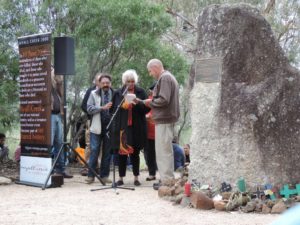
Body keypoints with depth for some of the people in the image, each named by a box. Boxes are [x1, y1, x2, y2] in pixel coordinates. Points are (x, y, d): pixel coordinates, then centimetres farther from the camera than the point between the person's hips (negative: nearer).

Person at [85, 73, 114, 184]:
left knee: (107, 152, 6)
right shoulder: (94, 94, 7)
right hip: (97, 127, -1)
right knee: (94, 151, -4)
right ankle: (91, 175, 2)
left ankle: (104, 175, 14)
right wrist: (103, 107, -13)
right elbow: (89, 109, -4)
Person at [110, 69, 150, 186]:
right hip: (122, 127, 1)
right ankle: (121, 178, 9)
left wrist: (138, 103, -18)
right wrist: (122, 106, -9)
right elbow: (113, 109, 10)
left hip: (136, 127, -1)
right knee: (122, 152, 2)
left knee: (135, 153, 4)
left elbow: (147, 108, -1)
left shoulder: (141, 92, 5)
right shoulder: (118, 93, 8)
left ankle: (136, 178, 11)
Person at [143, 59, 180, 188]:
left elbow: (164, 100, -22)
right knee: (166, 150, 14)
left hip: (164, 120, -11)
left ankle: (167, 181, -5)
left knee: (163, 150, -7)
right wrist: (152, 102, 11)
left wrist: (151, 102, -7)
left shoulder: (164, 78, -13)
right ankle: (168, 179, 20)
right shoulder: (169, 77, 19)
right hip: (168, 118, 11)